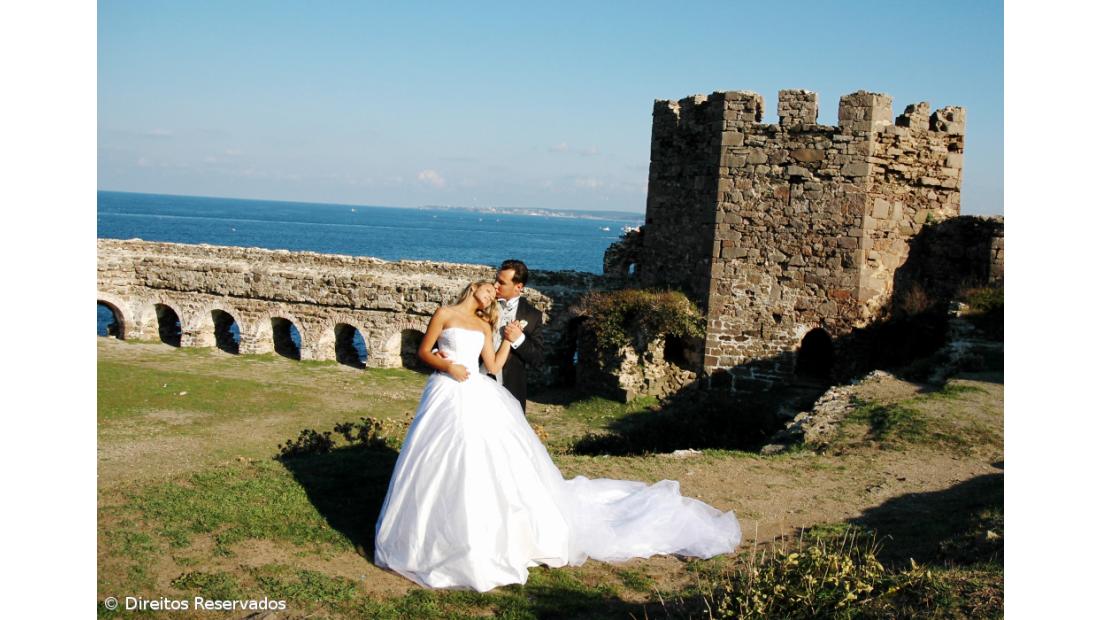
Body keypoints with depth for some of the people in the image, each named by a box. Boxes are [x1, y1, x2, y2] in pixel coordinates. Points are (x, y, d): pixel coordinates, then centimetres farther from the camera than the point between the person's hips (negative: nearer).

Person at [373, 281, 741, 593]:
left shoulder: (483, 325, 16)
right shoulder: (444, 314, 6)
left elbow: (493, 365, 7)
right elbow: (423, 351, 2)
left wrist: (508, 340, -5)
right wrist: (447, 366, -13)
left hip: (479, 397, 3)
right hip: (447, 396, -2)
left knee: (488, 462, -1)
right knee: (443, 466, 2)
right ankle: (434, 533, 17)